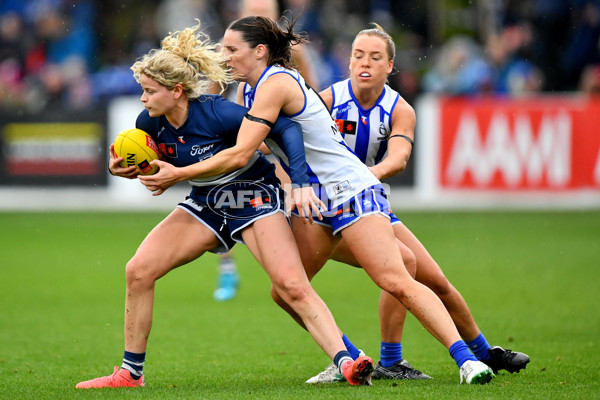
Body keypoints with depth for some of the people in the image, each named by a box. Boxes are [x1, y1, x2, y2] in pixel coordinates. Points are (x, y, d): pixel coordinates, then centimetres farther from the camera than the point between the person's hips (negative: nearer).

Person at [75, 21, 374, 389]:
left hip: (254, 197, -6)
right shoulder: (150, 122, -11)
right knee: (138, 271, -7)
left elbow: (286, 129, -21)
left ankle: (347, 363, -28)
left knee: (292, 285, -24)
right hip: (205, 204, 6)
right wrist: (123, 169, -13)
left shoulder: (216, 113, -27)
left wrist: (301, 184, -28)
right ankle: (130, 373, 4)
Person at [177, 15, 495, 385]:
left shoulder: (275, 83, -18)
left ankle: (465, 358, -20)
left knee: (397, 283, -18)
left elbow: (240, 154, -23)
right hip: (314, 201, 10)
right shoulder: (248, 88, 11)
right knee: (285, 291, 2)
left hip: (351, 188, -10)